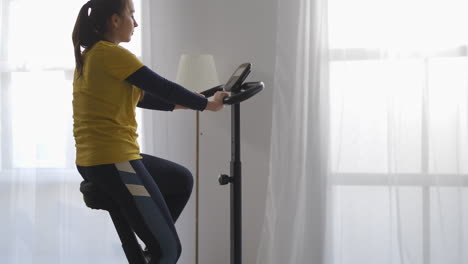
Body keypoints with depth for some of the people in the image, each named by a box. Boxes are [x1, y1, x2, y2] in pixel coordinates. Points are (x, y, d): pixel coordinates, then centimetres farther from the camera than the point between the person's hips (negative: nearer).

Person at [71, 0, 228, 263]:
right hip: (113, 161, -10)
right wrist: (207, 104, 4)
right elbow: (162, 87, -10)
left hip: (96, 158, 10)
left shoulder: (91, 55, 16)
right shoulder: (112, 54, -13)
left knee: (182, 180, 26)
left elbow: (137, 96, 22)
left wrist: (184, 104, 24)